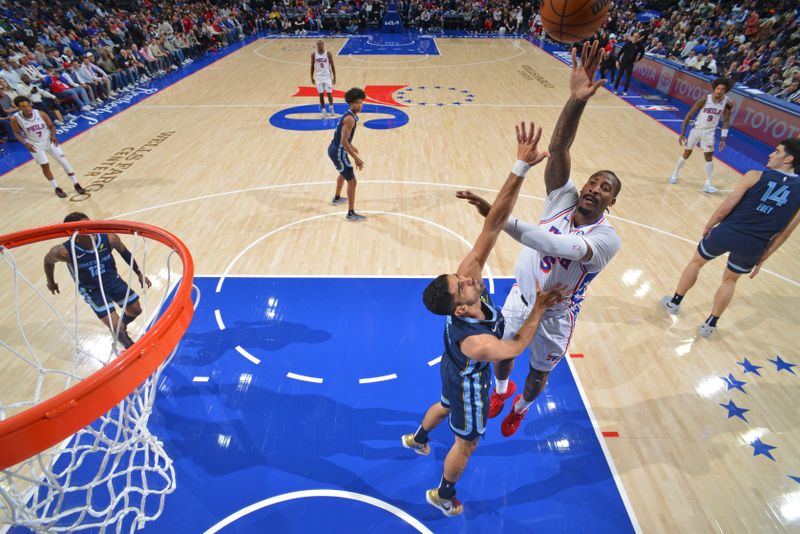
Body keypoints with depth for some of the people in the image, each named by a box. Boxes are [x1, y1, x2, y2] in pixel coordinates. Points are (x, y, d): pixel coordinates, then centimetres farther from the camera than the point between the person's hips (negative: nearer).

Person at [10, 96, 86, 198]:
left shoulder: (41, 114, -19)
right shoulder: (15, 119, -19)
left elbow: (51, 126, -5)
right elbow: (17, 133, -5)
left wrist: (53, 136, -24)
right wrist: (26, 143, -22)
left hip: (49, 141, 1)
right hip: (35, 145, 0)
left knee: (64, 161, -1)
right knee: (45, 166, 6)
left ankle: (76, 184, 10)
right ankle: (56, 188, 20)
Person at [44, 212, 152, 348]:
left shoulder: (109, 238, -26)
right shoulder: (64, 251, -30)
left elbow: (124, 252, -3)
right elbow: (48, 261, -5)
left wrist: (139, 274, 6)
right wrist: (51, 282, 13)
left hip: (112, 279, 3)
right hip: (92, 290, -3)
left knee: (136, 310, 16)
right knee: (118, 329, -10)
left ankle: (120, 329, 50)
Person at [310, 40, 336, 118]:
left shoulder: (328, 53, -7)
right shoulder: (313, 54, -2)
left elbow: (332, 65, -3)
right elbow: (312, 66, 6)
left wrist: (334, 77, -5)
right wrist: (312, 77, 6)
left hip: (327, 76, -2)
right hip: (319, 77, 2)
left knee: (329, 93, -3)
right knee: (321, 94, 3)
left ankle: (331, 108, 22)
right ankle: (323, 110, 15)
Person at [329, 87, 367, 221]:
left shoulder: (349, 115, 10)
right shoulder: (350, 118, -21)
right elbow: (344, 141, -27)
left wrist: (351, 147, 34)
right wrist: (356, 158, -26)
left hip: (334, 149, 11)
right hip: (338, 152, -11)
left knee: (344, 173, 34)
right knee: (352, 181, -8)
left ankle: (337, 198, 54)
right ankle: (351, 213, -4)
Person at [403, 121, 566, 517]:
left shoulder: (468, 274, -35)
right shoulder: (476, 343, -46)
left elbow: (494, 223, -42)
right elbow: (518, 345, -24)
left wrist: (521, 167, -50)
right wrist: (541, 306, -14)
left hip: (453, 369, 7)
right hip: (469, 383, -6)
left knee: (445, 406, 37)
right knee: (467, 443, 22)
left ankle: (416, 439, 69)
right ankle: (443, 496, 52)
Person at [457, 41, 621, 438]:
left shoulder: (607, 239, -29)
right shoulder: (563, 197, -18)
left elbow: (553, 245, -49)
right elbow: (558, 148, -34)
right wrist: (576, 101, -51)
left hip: (555, 316, -3)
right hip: (520, 297, 3)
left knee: (538, 374, 20)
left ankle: (521, 406, 56)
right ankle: (502, 389, 58)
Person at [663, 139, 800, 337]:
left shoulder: (755, 176, -8)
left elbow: (726, 207, -9)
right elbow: (784, 233, 5)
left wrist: (708, 226, 8)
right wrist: (762, 258, 14)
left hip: (727, 232, -3)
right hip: (753, 245, 3)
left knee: (696, 262, 24)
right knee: (730, 280, 25)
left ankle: (674, 303, 37)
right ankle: (710, 324, 31)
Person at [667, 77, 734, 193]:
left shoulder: (728, 103, -11)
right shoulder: (704, 99, -19)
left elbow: (726, 120, 1)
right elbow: (689, 115, -13)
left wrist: (723, 138, -4)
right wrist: (682, 134, -16)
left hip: (709, 132, 1)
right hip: (697, 129, -1)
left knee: (709, 156, -3)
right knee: (687, 153, 9)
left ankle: (708, 184, 1)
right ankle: (674, 174, 30)